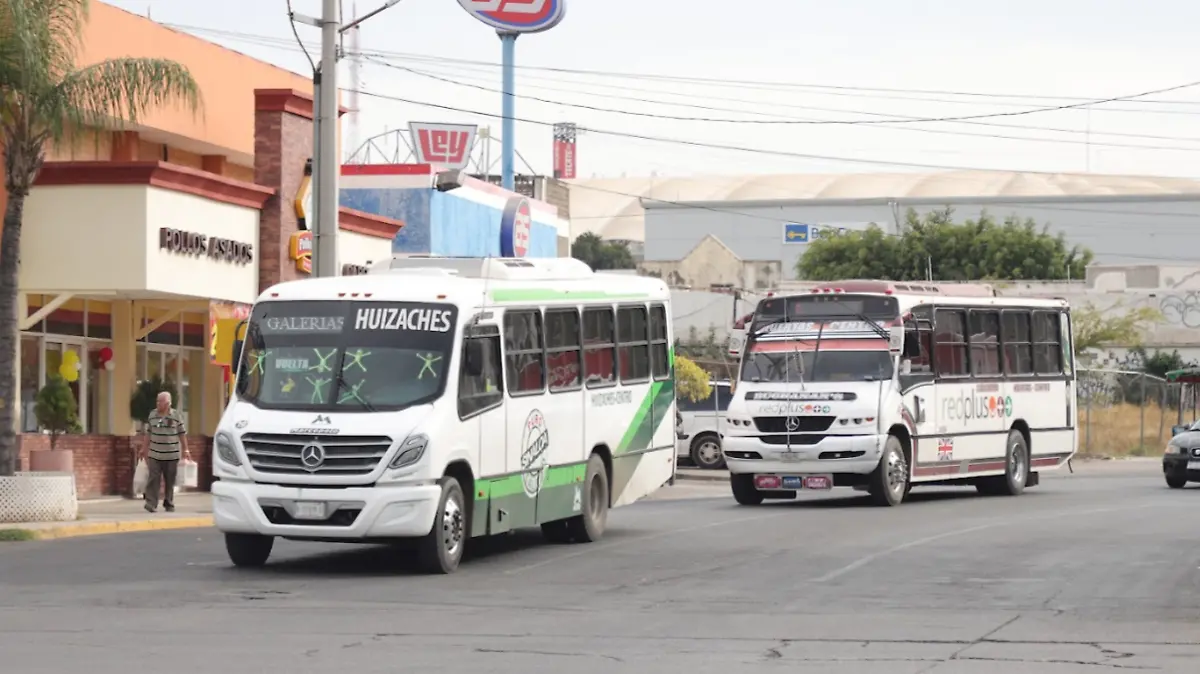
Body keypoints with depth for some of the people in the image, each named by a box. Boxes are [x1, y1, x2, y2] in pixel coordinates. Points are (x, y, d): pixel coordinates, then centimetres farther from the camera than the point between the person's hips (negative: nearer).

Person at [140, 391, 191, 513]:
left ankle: (169, 504, 19)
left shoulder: (177, 416, -2)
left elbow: (182, 434, 2)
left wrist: (185, 450, 0)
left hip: (171, 456, -1)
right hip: (154, 455, 1)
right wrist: (144, 449, 11)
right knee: (153, 480, -9)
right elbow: (148, 433, 12)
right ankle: (151, 504, -13)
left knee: (170, 481, 7)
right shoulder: (152, 415, 5)